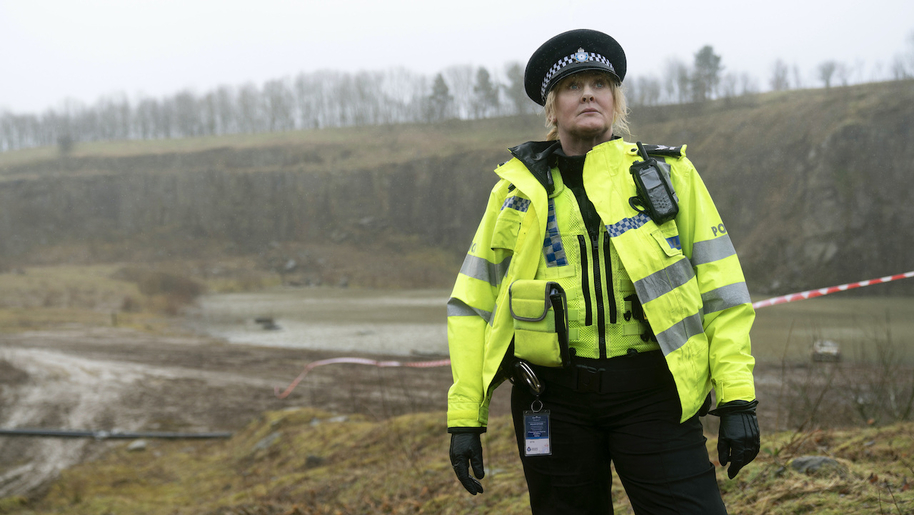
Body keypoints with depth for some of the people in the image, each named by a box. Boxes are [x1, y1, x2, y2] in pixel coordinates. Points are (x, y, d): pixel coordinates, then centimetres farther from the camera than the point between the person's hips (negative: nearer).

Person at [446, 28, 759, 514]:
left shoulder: (668, 174, 7)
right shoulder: (518, 188, 9)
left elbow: (721, 291, 4)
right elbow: (472, 304, 9)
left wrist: (737, 399, -4)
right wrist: (465, 417, 3)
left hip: (649, 392, -1)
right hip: (552, 397, 2)